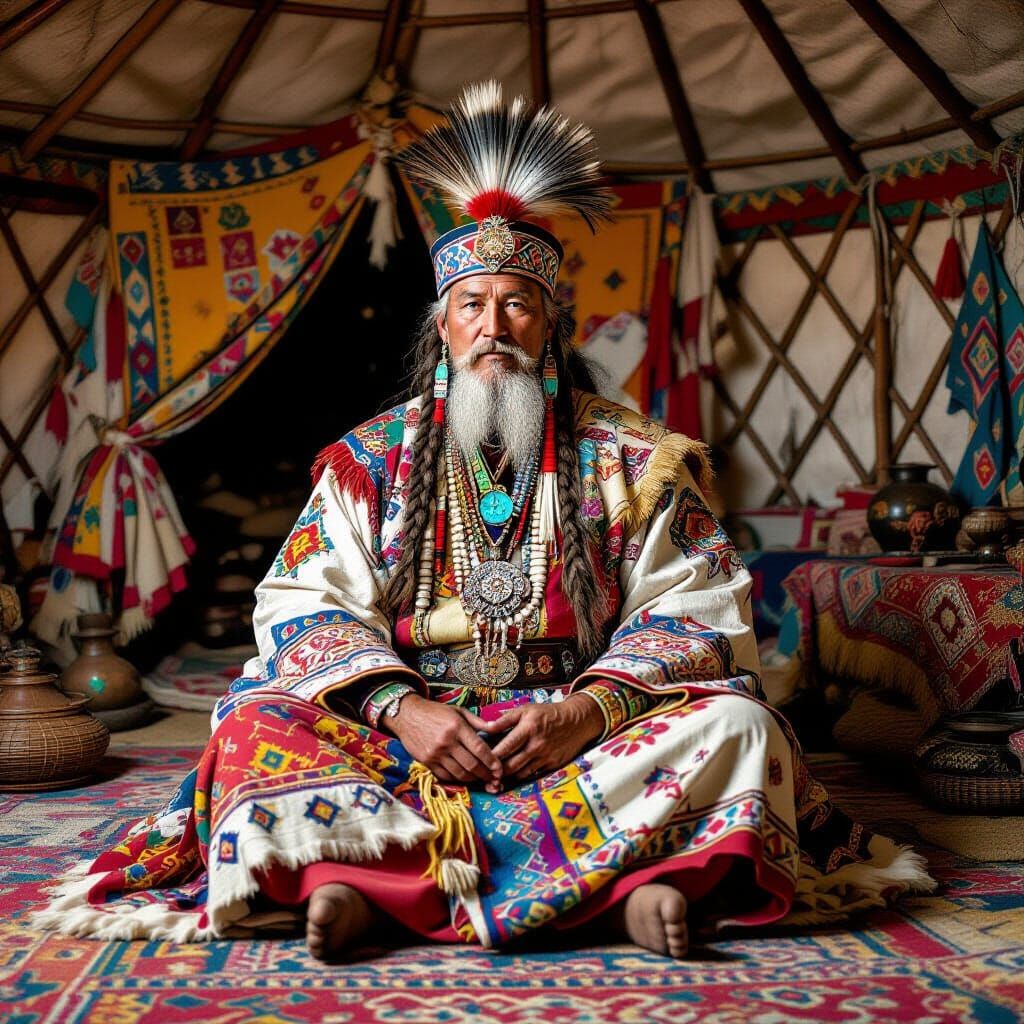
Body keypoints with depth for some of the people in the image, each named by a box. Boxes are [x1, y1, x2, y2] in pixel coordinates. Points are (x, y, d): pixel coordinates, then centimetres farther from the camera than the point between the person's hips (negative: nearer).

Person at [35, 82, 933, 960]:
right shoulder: (371, 457, 7)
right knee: (256, 724, -25)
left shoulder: (632, 456, 5)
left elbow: (690, 609, -1)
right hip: (411, 722, 1)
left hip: (578, 721, 0)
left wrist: (591, 709, -19)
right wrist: (396, 706, -19)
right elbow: (310, 608, 0)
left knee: (737, 721, -26)